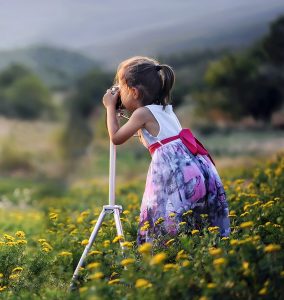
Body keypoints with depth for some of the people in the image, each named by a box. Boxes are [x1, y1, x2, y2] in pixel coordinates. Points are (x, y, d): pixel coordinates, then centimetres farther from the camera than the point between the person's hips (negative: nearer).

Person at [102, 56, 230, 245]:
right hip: (195, 166, 8)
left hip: (175, 172, -8)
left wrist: (110, 107, 13)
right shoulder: (165, 109, 22)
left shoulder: (143, 113, -2)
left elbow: (116, 138, 4)